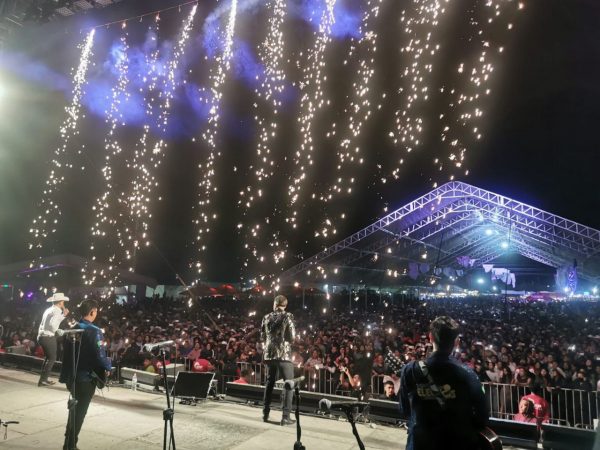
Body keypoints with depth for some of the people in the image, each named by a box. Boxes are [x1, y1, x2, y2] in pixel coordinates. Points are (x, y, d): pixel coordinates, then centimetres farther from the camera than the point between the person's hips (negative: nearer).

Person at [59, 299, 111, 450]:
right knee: (79, 411, 6)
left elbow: (66, 352, 10)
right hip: (86, 377, -8)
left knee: (74, 409, 22)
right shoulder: (94, 331, -19)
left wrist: (67, 374, 18)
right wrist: (107, 368, -4)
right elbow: (99, 354, -22)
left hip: (72, 376, 8)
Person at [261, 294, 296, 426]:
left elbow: (262, 337, 13)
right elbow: (292, 337, -11)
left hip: (269, 354, 5)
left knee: (269, 383, 17)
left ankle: (265, 414, 22)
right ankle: (285, 417, 0)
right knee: (288, 385, 3)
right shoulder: (288, 316, -7)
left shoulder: (267, 317, 6)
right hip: (284, 355, -5)